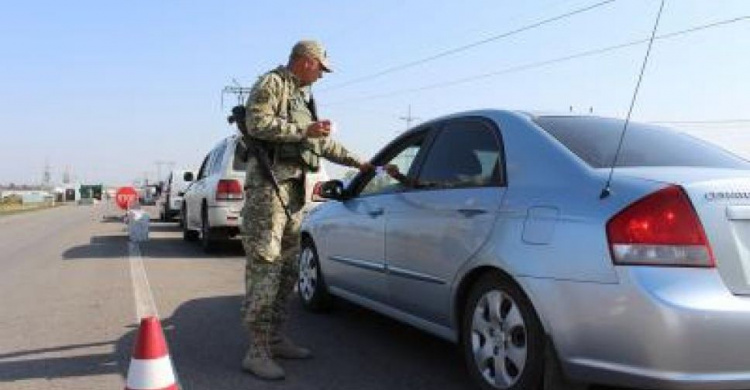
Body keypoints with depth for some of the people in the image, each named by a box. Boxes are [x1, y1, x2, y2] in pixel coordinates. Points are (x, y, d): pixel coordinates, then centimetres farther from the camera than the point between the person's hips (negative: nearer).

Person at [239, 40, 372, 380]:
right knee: (264, 266, -11)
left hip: (294, 186, 9)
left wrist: (356, 161, 30)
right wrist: (304, 130, -16)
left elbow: (323, 142, 31)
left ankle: (275, 340, 19)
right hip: (268, 182, -9)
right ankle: (257, 352, -9)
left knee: (287, 267, 10)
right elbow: (257, 124, -18)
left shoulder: (304, 95, 25)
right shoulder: (271, 84, -2)